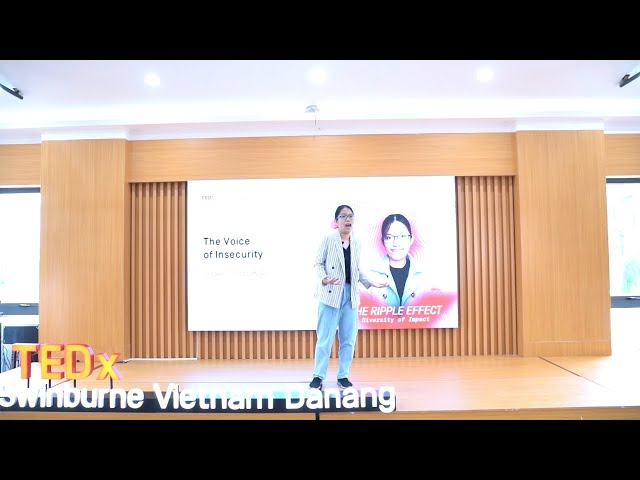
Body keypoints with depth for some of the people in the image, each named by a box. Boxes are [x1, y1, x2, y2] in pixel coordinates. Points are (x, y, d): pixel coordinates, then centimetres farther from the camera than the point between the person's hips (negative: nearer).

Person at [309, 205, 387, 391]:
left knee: (349, 338, 7)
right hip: (331, 293, -5)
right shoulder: (329, 239, -2)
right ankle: (318, 376, 7)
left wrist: (371, 283, 11)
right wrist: (323, 278, -22)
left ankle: (343, 376, 18)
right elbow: (318, 263, -4)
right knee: (325, 338, -4)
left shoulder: (356, 243, 13)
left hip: (351, 294, 5)